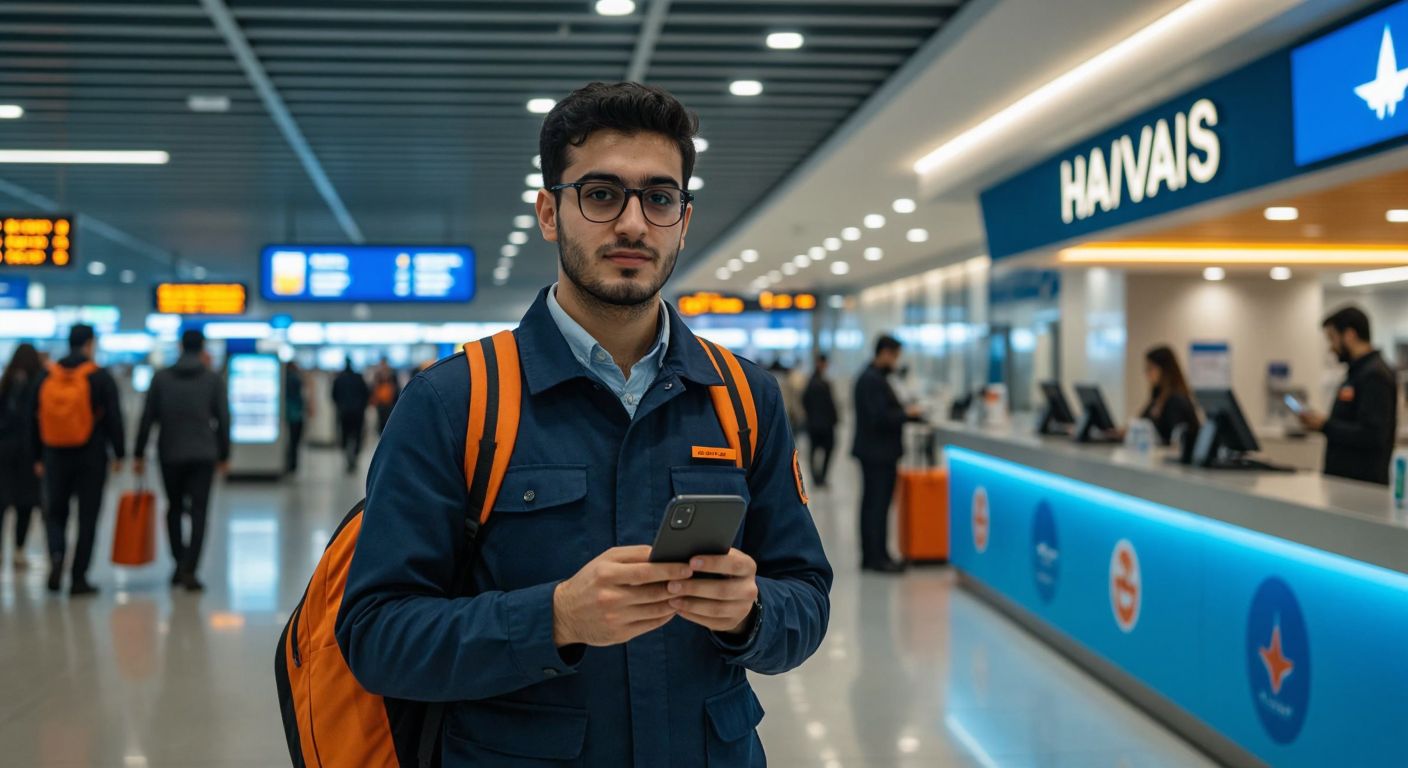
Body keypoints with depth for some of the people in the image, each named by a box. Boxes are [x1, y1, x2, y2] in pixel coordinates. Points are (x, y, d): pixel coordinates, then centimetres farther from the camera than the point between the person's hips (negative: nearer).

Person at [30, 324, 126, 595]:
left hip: (55, 457, 3)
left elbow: (35, 420, 9)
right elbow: (114, 419, -6)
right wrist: (119, 454, 2)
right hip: (91, 458, -3)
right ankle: (79, 578, 4)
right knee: (87, 518, 4)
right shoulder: (100, 377, -5)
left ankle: (56, 556, -12)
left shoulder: (46, 377, 6)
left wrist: (39, 457, 15)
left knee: (56, 513, 15)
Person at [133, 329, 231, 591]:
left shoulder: (161, 378, 3)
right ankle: (189, 570, -10)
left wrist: (139, 454, 7)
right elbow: (223, 420, 0)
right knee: (198, 512, -1)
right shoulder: (213, 379, 0)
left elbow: (147, 418, 1)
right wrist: (223, 455, 9)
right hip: (203, 455, -2)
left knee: (174, 508, 17)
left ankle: (180, 564, 18)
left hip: (170, 454, 2)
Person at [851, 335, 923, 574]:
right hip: (878, 454, -11)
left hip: (875, 453, 11)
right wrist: (907, 413, -12)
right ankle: (878, 557, -4)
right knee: (878, 505, -7)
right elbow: (879, 418, -23)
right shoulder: (873, 381, -17)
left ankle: (871, 556, 18)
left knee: (873, 505, 12)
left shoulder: (872, 378, 16)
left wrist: (906, 412, 9)